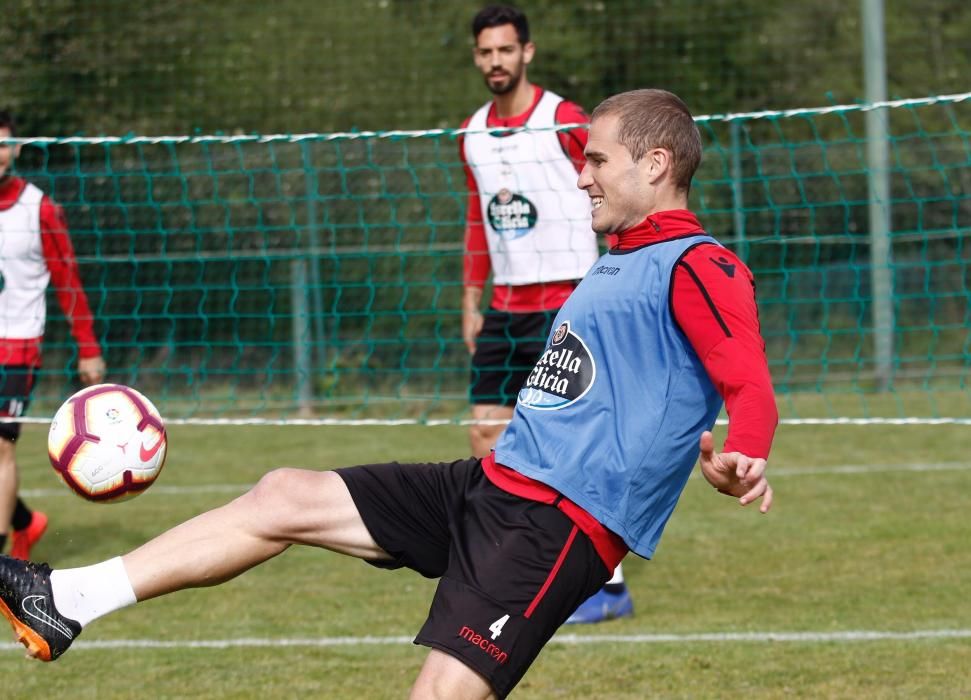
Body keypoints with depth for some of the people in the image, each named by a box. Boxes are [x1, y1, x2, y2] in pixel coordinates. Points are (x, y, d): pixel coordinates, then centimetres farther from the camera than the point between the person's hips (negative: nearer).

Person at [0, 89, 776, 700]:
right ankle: (70, 603, 11)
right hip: (493, 485, 10)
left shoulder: (696, 268, -11)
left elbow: (752, 389, -26)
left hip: (562, 521, -10)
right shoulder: (618, 265, 19)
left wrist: (740, 462, -45)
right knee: (286, 495, 8)